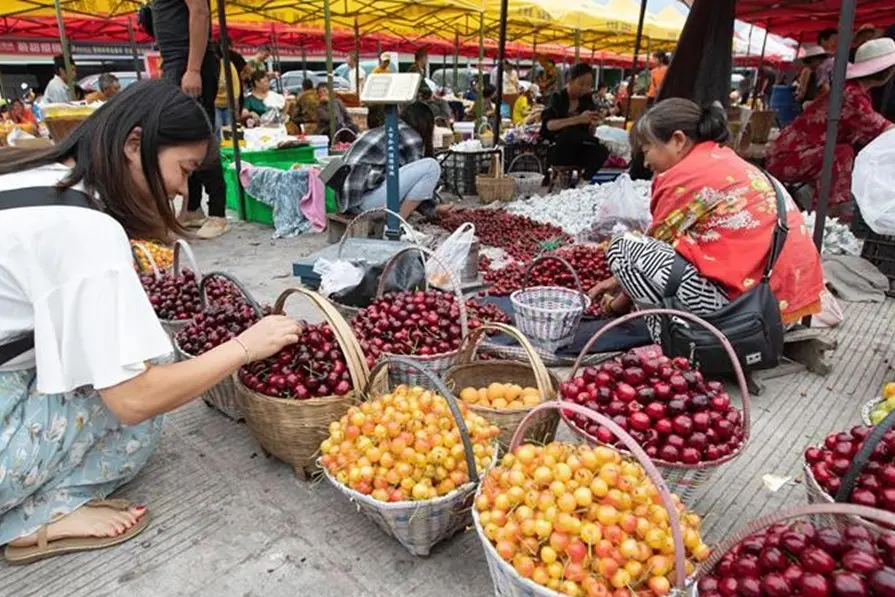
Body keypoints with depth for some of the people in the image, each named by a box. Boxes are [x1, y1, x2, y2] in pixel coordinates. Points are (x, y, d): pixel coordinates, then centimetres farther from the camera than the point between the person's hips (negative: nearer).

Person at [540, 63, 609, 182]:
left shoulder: (587, 100, 8)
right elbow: (550, 125, -23)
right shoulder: (557, 98, -4)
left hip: (577, 151, 5)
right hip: (554, 151, -5)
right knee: (569, 132, -35)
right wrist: (578, 119, -32)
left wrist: (592, 125, -18)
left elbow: (589, 134, 5)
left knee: (602, 152, -26)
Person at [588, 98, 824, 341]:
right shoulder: (723, 159, 17)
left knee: (623, 248, -8)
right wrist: (620, 278, 26)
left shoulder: (687, 174, -10)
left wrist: (620, 302, 16)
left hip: (749, 301, -10)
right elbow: (662, 242, 22)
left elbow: (654, 245, 1)